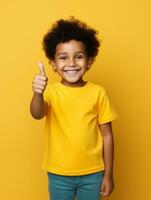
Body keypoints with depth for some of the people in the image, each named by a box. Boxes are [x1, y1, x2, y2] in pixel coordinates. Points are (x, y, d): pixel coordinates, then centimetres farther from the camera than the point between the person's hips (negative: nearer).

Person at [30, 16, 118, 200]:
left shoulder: (98, 92, -8)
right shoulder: (51, 91, -8)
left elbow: (107, 135, -2)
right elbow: (37, 114, -28)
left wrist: (108, 174, 0)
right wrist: (38, 93, -49)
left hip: (92, 174, 0)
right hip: (59, 175, 0)